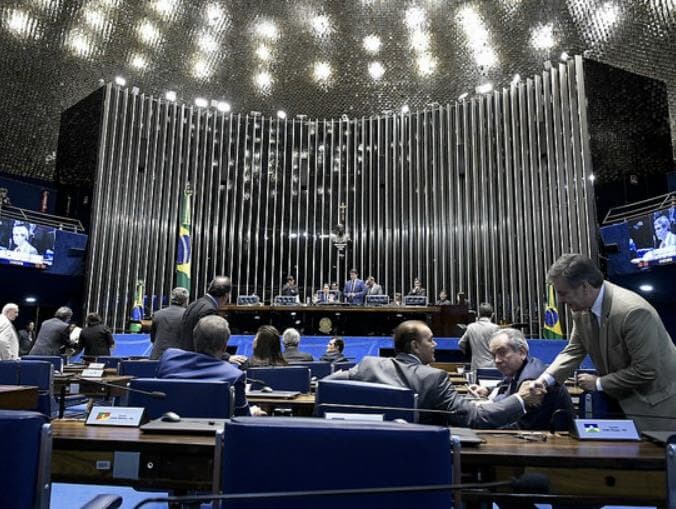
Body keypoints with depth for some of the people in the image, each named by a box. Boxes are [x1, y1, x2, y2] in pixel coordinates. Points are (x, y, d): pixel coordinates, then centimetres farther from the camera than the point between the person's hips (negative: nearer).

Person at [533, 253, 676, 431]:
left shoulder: (634, 311, -30)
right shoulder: (581, 308, -8)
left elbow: (645, 371, -26)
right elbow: (574, 350, 1)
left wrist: (599, 383, -17)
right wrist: (545, 379, -14)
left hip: (656, 402, -6)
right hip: (622, 400, 6)